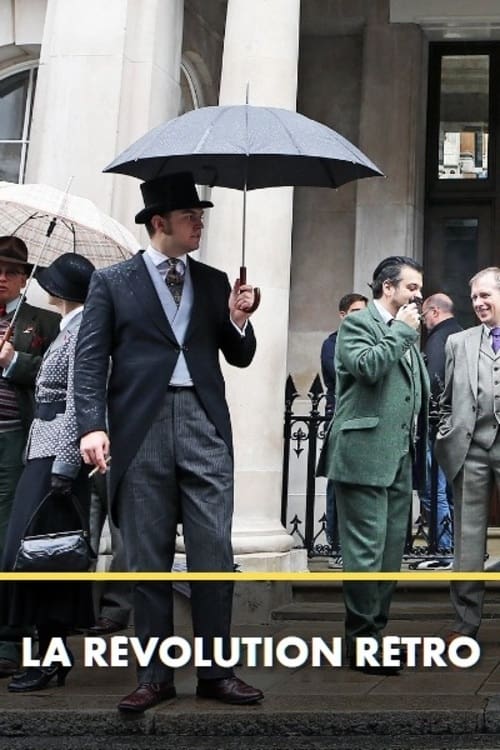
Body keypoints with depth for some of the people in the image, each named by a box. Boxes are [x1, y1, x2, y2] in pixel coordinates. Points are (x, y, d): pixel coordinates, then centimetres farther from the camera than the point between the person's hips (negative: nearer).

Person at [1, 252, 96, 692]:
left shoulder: (82, 329, -12)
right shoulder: (74, 326, 16)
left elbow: (78, 403, -18)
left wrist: (62, 468, -21)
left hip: (58, 456, -9)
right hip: (48, 454, 9)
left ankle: (51, 657, 1)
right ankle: (52, 651, 16)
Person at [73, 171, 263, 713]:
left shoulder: (214, 282, 15)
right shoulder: (112, 282, 6)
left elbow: (240, 358, 17)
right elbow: (91, 359, 0)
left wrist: (237, 321, -3)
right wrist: (92, 425, -12)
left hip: (204, 426, 2)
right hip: (141, 429, -2)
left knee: (214, 556, 0)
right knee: (147, 561, 4)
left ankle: (215, 671, 10)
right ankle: (154, 675, 14)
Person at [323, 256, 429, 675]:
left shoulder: (406, 334, 20)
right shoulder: (356, 324, -4)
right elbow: (367, 366, -22)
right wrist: (402, 330, -12)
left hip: (400, 456, 9)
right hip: (365, 455, -8)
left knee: (391, 549, 11)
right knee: (366, 550, -8)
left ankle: (377, 629, 19)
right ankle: (361, 640, -2)